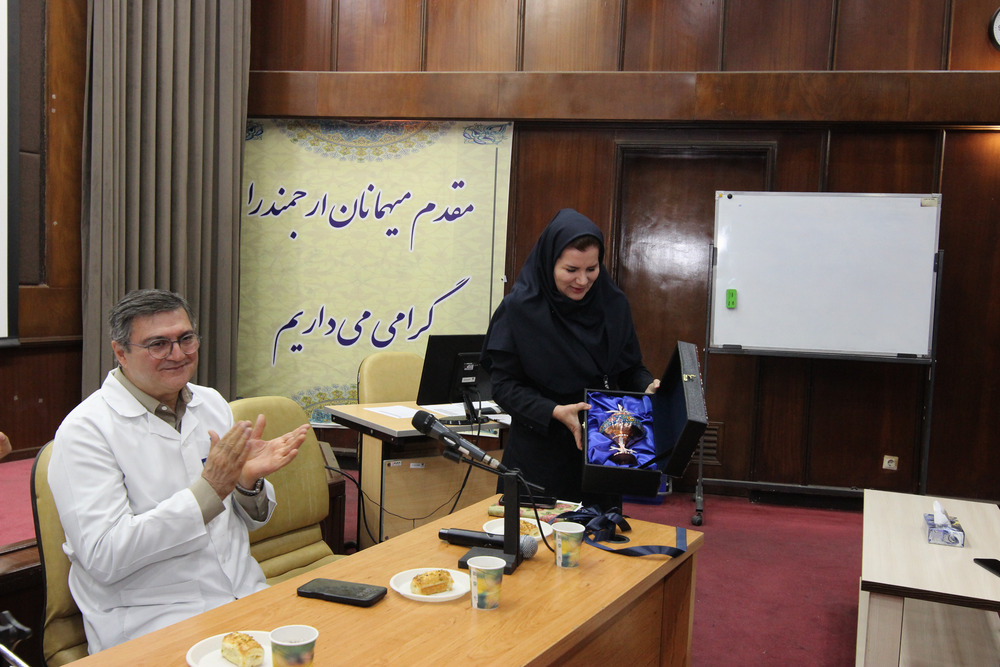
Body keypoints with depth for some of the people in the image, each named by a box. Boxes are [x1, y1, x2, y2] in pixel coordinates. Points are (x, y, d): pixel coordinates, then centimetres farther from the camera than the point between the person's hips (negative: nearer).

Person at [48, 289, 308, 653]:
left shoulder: (212, 403, 10)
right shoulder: (85, 429, -9)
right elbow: (103, 558, -19)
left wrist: (249, 481, -7)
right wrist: (209, 490, -23)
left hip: (245, 594, 6)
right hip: (149, 619, -5)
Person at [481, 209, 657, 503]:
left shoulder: (613, 305, 1)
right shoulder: (519, 309, -10)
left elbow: (630, 368, 9)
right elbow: (504, 384, -10)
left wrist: (649, 388, -11)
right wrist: (554, 412, -21)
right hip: (539, 454, -3)